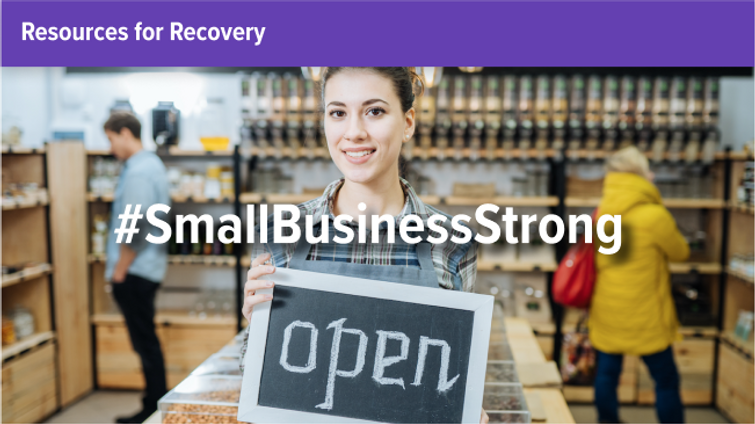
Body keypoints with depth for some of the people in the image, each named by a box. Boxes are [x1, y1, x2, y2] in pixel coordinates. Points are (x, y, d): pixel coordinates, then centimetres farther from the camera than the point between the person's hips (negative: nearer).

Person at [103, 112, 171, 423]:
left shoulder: (138, 172, -18)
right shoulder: (152, 164, 14)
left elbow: (134, 228, -22)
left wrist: (119, 271, -13)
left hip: (136, 272, -10)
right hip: (147, 268, 10)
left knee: (145, 343, -2)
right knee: (146, 343, 16)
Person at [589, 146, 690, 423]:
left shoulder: (602, 214, -2)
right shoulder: (654, 216, -18)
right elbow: (680, 252, -2)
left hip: (606, 313, 5)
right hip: (645, 317, -5)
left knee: (607, 374, 15)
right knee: (666, 380, 10)